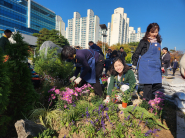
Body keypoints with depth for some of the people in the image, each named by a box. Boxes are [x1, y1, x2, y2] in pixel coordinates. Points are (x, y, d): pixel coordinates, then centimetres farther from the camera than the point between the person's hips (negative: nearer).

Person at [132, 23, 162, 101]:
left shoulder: (158, 42, 16)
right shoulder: (144, 41, -4)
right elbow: (136, 53, -3)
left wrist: (160, 65, 25)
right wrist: (134, 65, -4)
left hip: (156, 67, 7)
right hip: (146, 67, -7)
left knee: (158, 85, 4)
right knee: (148, 84, -7)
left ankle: (144, 93, 23)